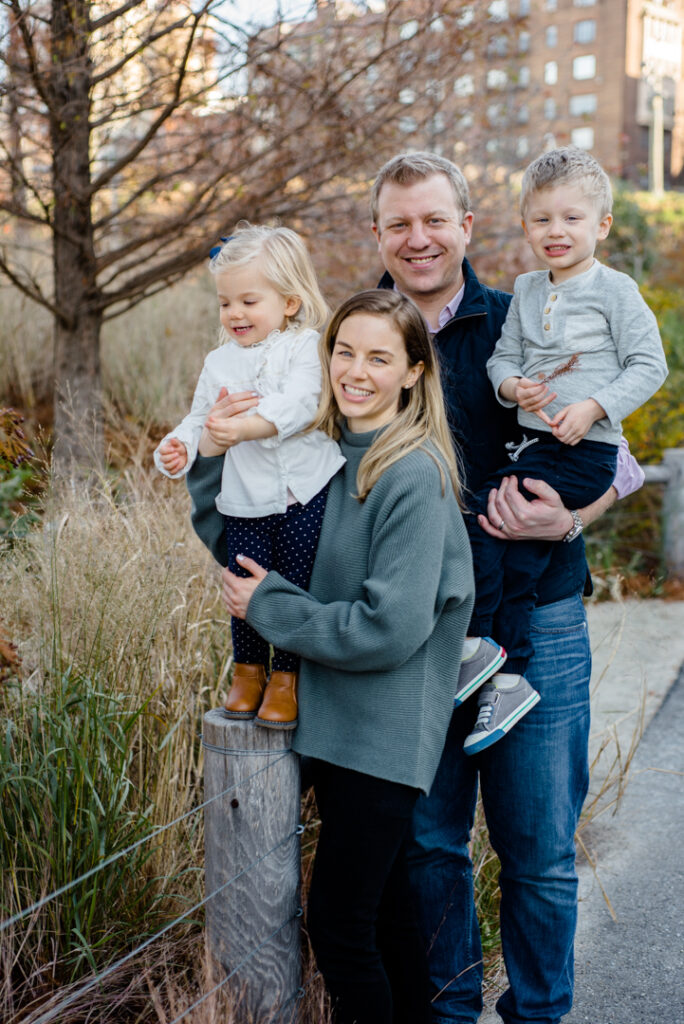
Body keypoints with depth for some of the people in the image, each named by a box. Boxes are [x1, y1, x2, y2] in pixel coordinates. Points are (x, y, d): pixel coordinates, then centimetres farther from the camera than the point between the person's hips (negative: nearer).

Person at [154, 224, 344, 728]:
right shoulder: (220, 362, 12)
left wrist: (245, 427, -30)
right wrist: (178, 446, -4)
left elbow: (297, 405, -19)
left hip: (305, 494, -4)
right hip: (245, 501, 4)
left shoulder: (305, 347, -4)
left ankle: (286, 677, 20)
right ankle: (248, 671, 27)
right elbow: (200, 418, 17)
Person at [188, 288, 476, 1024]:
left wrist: (267, 605, -13)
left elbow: (390, 629, -22)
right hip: (333, 721, 8)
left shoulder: (413, 476, -18)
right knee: (382, 910, 20)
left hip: (384, 734, -7)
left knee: (337, 924, -2)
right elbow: (222, 532, 17)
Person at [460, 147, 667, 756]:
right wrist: (513, 386, -7)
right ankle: (509, 677, 1)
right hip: (533, 442, 6)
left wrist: (592, 408, -16)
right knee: (521, 550, -5)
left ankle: (479, 650, -7)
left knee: (486, 515, -18)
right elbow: (503, 356, 16)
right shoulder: (526, 294, 15)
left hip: (585, 449, -6)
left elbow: (649, 365, -5)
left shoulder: (614, 291, -3)